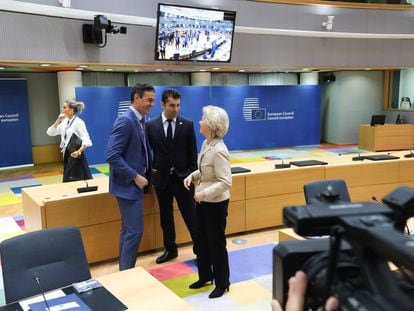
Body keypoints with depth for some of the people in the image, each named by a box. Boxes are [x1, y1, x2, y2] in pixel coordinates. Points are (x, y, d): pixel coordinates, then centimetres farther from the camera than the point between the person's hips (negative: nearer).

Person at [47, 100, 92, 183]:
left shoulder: (78, 122, -13)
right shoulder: (64, 122, 8)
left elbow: (86, 140, -18)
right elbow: (50, 132, 7)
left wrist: (79, 151, -30)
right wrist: (58, 121, -4)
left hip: (75, 155, -7)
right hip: (67, 155, 7)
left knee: (77, 181, -5)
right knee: (68, 180, 11)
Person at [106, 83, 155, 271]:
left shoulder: (140, 120, 9)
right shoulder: (125, 121, -19)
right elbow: (112, 155, -25)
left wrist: (147, 173, 8)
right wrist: (135, 176, -22)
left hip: (135, 182, 10)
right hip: (128, 183, -10)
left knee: (128, 229, 16)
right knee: (135, 230, -5)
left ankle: (125, 271, 28)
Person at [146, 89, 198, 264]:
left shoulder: (187, 125, -2)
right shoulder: (151, 125, -1)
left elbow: (192, 152, 1)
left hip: (183, 177, -1)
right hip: (161, 178, 2)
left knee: (191, 216, 3)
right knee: (166, 217, 13)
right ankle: (170, 249, 28)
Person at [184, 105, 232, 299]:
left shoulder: (219, 151, -25)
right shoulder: (206, 143, 1)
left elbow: (225, 182, -26)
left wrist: (204, 193, -26)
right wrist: (192, 175, -1)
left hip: (215, 203, -8)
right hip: (202, 202, 8)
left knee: (216, 243, 8)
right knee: (201, 241, 20)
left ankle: (222, 283, 27)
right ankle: (205, 276, 39)